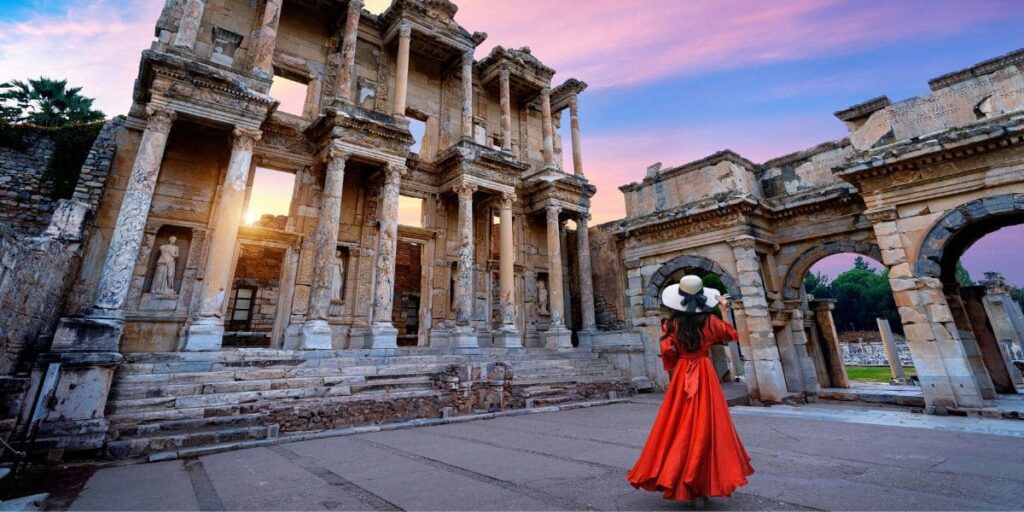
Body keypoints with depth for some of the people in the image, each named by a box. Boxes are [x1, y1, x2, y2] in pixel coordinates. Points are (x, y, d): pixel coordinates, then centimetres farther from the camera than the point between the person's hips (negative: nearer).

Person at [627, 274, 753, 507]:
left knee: (681, 428, 8)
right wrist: (724, 308, 24)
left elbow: (668, 355, -8)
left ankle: (682, 486, 16)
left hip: (681, 377, 0)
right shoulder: (709, 321, -2)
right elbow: (731, 334, 17)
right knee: (706, 428, 7)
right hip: (705, 376, 1)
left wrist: (673, 380, 8)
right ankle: (702, 487, 13)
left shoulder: (671, 323, -6)